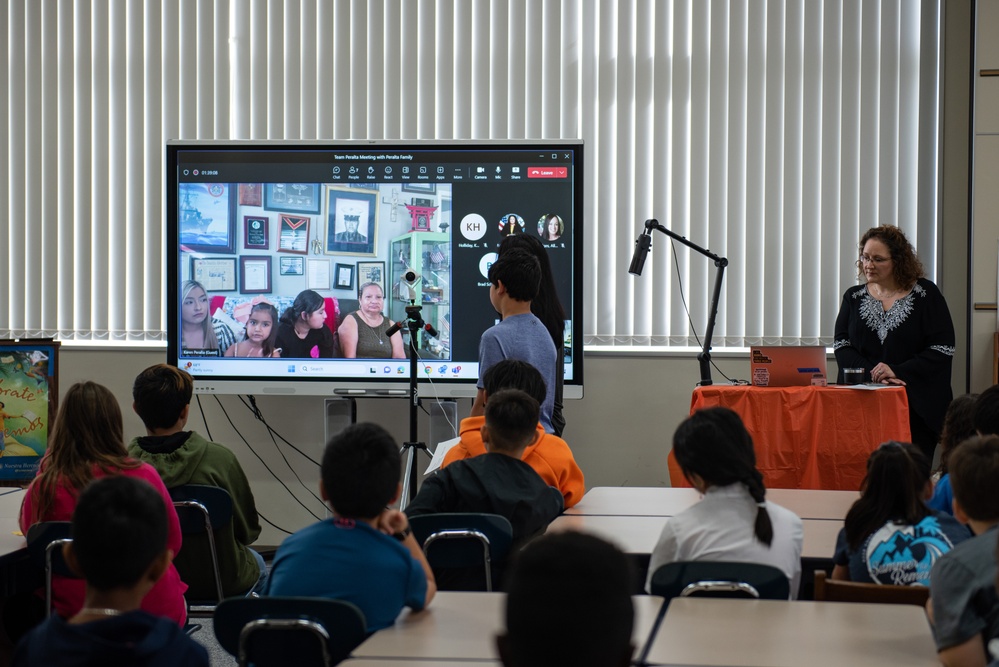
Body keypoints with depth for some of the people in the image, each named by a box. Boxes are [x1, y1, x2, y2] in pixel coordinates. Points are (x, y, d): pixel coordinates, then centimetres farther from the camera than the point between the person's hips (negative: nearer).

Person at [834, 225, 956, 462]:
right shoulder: (853, 297, 13)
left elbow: (942, 350, -4)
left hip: (916, 407, -2)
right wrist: (873, 374, -14)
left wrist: (897, 372, -15)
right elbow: (842, 347, 4)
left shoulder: (926, 295, 3)